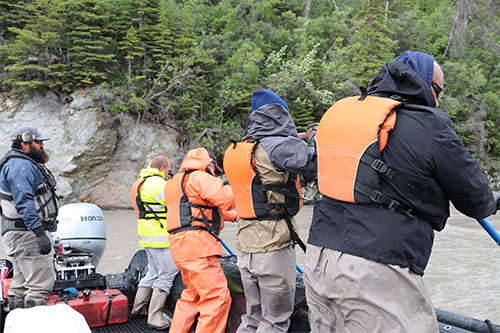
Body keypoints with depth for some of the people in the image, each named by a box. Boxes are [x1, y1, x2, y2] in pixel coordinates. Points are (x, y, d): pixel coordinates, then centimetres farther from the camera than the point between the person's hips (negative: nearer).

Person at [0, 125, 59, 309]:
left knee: (22, 283, 16)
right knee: (42, 282, -12)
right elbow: (24, 202, -25)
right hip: (25, 233, -11)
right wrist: (39, 233, -29)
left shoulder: (27, 164, 20)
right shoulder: (20, 166, -15)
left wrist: (49, 225, 27)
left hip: (23, 233, 11)